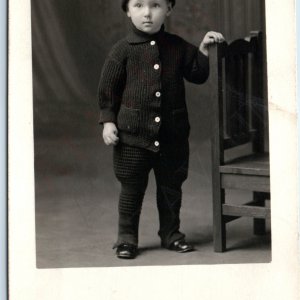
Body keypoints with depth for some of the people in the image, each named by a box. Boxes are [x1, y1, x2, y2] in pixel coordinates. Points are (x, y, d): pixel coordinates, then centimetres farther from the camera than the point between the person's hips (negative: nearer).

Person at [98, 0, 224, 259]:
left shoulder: (178, 47, 3)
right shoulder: (123, 50, -4)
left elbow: (197, 75, 11)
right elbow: (108, 88, 1)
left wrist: (204, 50, -1)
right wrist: (108, 121, -4)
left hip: (172, 135, 3)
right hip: (133, 133, -2)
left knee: (171, 187, 12)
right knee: (131, 189, 5)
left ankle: (171, 234, 27)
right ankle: (127, 238, 17)